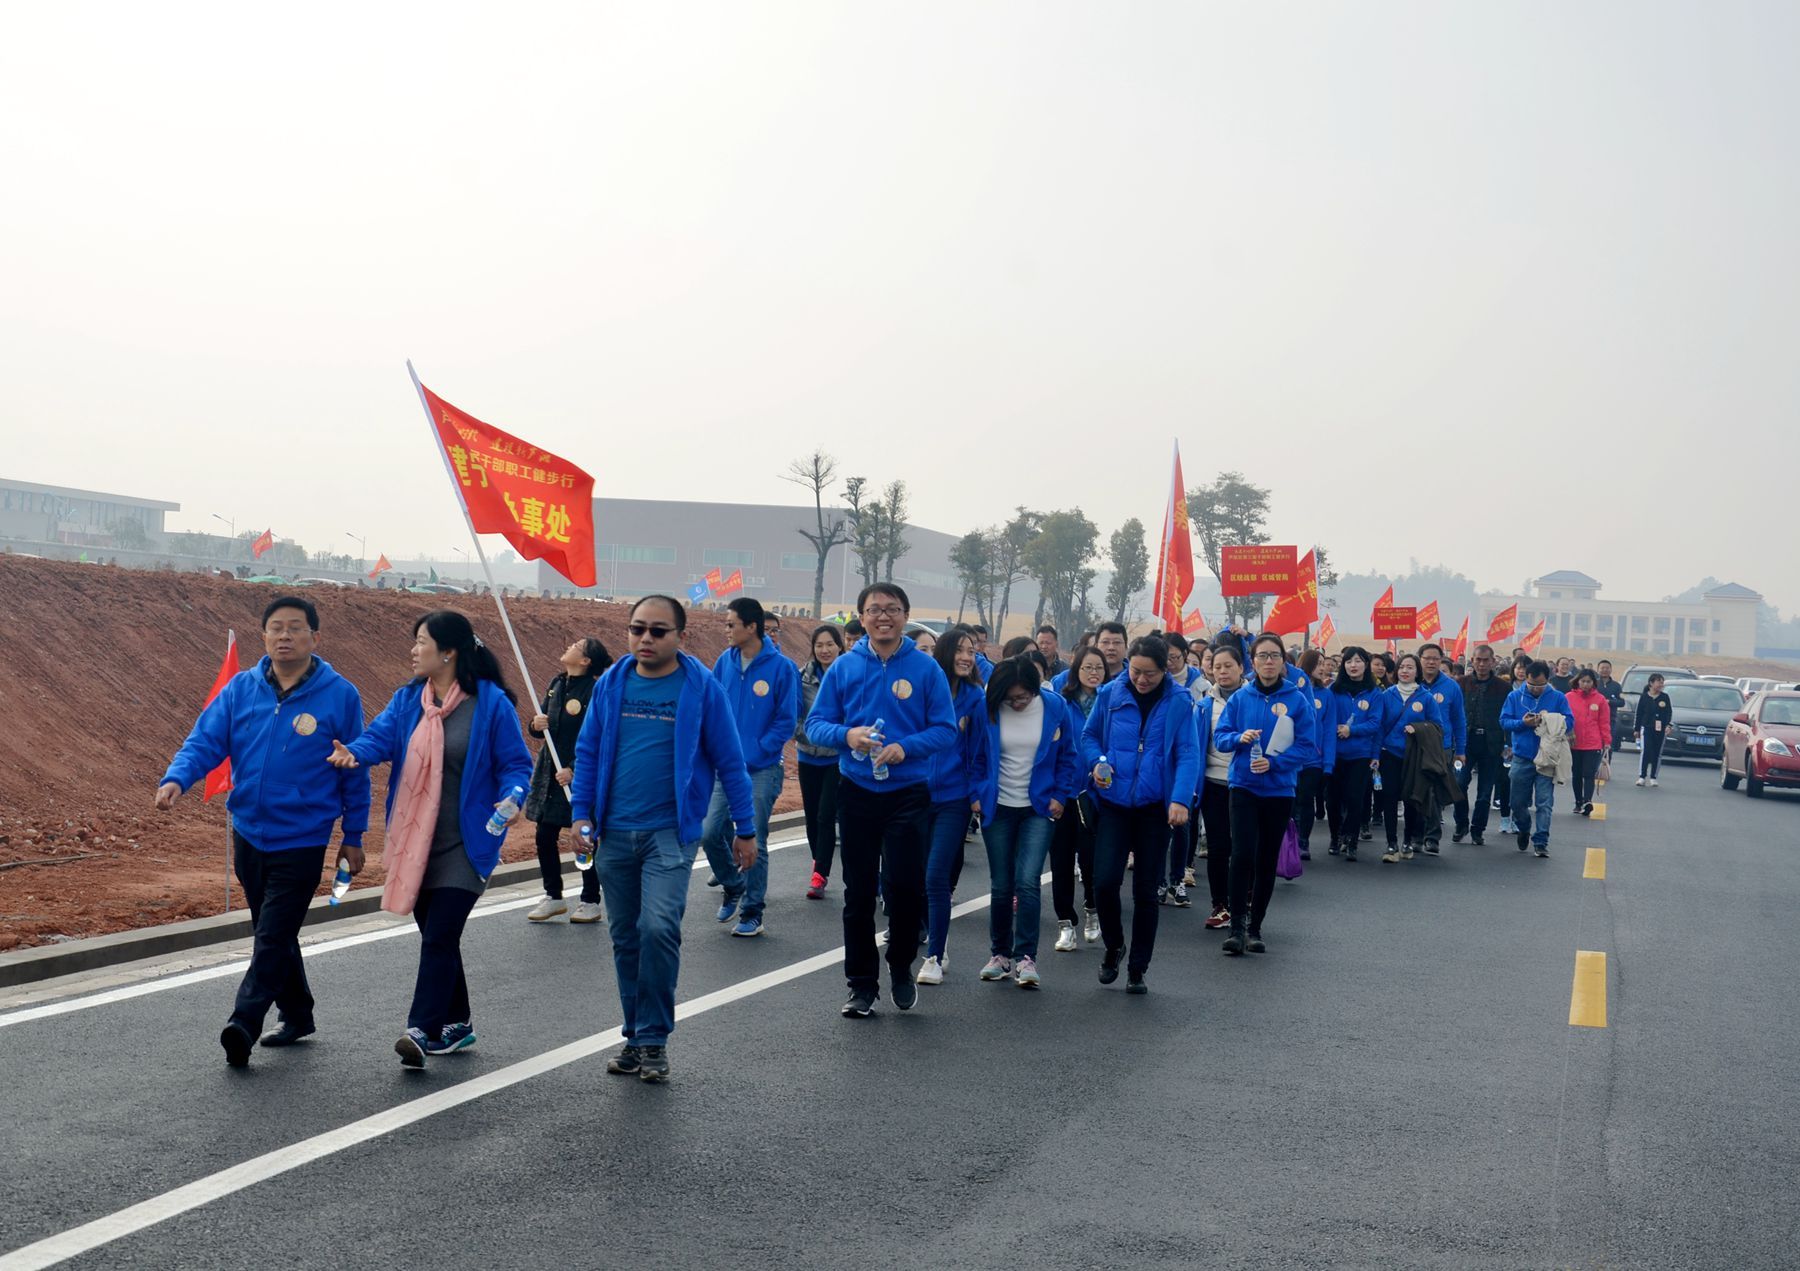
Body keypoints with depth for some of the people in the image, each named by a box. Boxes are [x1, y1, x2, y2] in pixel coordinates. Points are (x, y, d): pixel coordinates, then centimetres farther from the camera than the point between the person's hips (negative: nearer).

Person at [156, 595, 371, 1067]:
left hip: (302, 840, -5)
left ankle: (244, 1024, -10)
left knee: (272, 938, -10)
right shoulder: (241, 689, 2)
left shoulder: (340, 695, -6)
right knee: (273, 934, 16)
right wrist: (176, 779, -24)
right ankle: (297, 1015, 31)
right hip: (248, 834, 5)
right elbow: (205, 741, -3)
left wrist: (353, 839, 2)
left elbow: (355, 773, 0)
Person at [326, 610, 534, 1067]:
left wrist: (513, 798, -25)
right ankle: (456, 1024, 28)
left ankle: (422, 1030, -11)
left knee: (440, 936, -12)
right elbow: (382, 736, -9)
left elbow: (515, 764, -5)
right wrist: (355, 753, -30)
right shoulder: (408, 699, 6)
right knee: (436, 935, 14)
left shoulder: (491, 703, -9)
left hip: (466, 845, -6)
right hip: (416, 842, 6)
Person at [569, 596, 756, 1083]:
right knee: (625, 937, 10)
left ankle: (654, 1040, -4)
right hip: (614, 833, 4)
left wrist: (745, 830, 1)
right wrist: (581, 813, 2)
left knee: (658, 928, -18)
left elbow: (729, 762, 0)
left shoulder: (702, 687, -4)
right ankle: (635, 1038, 23)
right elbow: (587, 752, 12)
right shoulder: (611, 684, 5)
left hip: (671, 832, -4)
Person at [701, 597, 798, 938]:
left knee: (753, 842, 0)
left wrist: (755, 752, -12)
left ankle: (752, 913, 12)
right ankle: (733, 886, 30)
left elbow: (786, 720, -8)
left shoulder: (781, 667, -11)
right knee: (710, 834, 3)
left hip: (762, 769, -4)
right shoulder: (724, 662, 2)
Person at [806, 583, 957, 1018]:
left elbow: (946, 729, -2)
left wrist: (906, 747, -19)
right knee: (859, 892, 7)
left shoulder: (926, 669, -1)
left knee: (905, 885, -6)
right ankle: (861, 984, 18)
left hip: (909, 792, -2)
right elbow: (816, 724, 2)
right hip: (857, 791, 2)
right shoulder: (844, 668, 3)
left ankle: (901, 967, 21)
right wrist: (847, 735, -18)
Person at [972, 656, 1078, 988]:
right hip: (998, 808, 1)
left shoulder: (1055, 707, -7)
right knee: (1001, 885, 7)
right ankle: (999, 953, 21)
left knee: (1027, 881, -13)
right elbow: (976, 754, 3)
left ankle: (1025, 957, -6)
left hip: (1039, 808, -1)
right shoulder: (988, 709, -8)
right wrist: (978, 793, -3)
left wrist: (1060, 796, -1)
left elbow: (1067, 756, 4)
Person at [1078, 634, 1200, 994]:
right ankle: (1113, 946, 18)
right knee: (1105, 881, -10)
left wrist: (1181, 799, -21)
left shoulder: (1179, 702, -4)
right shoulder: (1111, 694, 0)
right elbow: (1089, 735, 11)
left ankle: (1138, 970, 19)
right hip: (1114, 804, 1)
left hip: (1155, 808, -1)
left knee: (1145, 890, 5)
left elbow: (1188, 754, -8)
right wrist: (1096, 761, -10)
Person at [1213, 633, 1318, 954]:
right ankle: (1236, 928, -9)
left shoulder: (1297, 700, -4)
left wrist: (1274, 762, -19)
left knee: (1267, 861, 9)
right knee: (1242, 855, -15)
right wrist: (1240, 738, -18)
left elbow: (1306, 747, -5)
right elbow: (1220, 736, 3)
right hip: (1243, 786, 0)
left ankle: (1255, 928, 21)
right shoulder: (1241, 698, 0)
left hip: (1279, 790, 1)